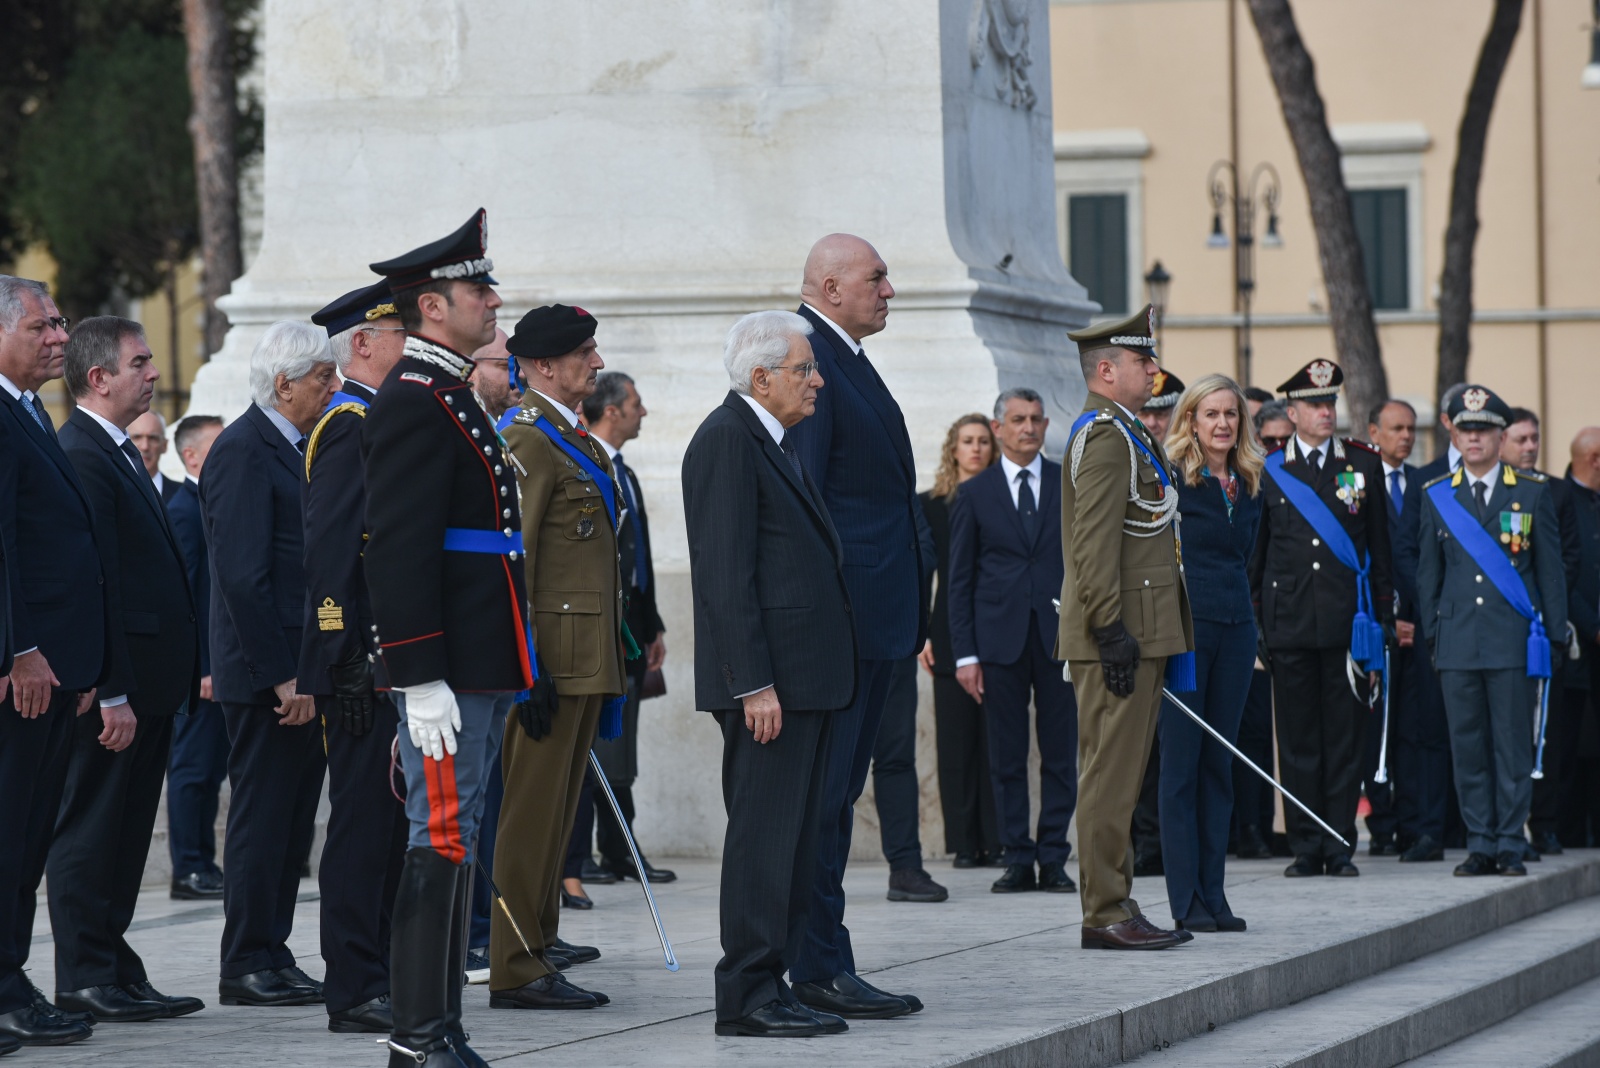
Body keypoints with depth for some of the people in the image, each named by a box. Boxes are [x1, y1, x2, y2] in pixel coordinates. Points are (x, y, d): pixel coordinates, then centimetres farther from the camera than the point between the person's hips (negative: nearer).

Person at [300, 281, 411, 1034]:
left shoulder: (378, 421, 19)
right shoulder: (351, 425, -12)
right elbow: (330, 550, -19)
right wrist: (347, 662, -24)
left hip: (390, 661, 10)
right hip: (364, 665, -10)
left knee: (386, 822, 12)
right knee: (365, 821, -7)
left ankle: (378, 979, 18)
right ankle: (354, 993, -5)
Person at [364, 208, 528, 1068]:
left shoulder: (449, 398, 20)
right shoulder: (413, 403, -13)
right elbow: (398, 552, -20)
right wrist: (424, 680, -24)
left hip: (480, 668, 10)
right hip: (448, 672, -10)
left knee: (453, 842, 11)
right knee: (441, 842, -9)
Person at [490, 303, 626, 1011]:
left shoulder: (576, 438, 18)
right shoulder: (528, 439, -14)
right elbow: (509, 560, -18)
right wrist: (528, 670, -22)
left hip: (587, 654, 10)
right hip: (555, 653, -10)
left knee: (558, 803, 19)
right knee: (533, 807, -8)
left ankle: (539, 934, 31)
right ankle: (516, 970, -8)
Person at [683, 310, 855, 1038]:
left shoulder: (777, 441, 19)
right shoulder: (728, 440, -12)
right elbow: (725, 575, -18)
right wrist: (754, 684, -22)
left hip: (806, 676, 10)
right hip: (770, 679, -10)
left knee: (793, 835, 11)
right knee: (764, 834, -9)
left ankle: (770, 985, 16)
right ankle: (747, 996, -6)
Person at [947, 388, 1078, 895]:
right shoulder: (974, 495, 7)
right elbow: (960, 580, 6)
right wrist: (964, 652, -1)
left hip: (1060, 635, 0)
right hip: (1000, 639, 0)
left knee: (1060, 753, 1)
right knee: (1006, 757, 2)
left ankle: (1053, 859, 7)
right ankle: (1018, 859, 8)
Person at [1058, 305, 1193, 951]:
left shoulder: (1122, 432, 20)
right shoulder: (1105, 436, -13)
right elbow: (1094, 544, -21)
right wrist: (1113, 630, -24)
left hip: (1136, 630, 11)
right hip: (1124, 630, -11)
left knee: (1118, 773, 12)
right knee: (1111, 773, -8)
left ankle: (1114, 907, 15)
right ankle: (1105, 915, -7)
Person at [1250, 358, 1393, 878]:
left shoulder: (1363, 465, 8)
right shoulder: (1267, 472, 6)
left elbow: (1379, 549, 10)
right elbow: (1255, 555, 9)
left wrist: (1381, 620, 4)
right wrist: (1255, 621, 3)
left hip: (1346, 621, 0)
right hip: (1289, 621, 0)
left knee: (1344, 735, 1)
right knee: (1296, 737, 1)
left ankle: (1340, 846, 6)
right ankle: (1306, 846, 7)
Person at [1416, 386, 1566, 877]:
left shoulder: (1533, 492, 6)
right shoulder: (1436, 496, 10)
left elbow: (1551, 569, 7)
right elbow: (1428, 573, 14)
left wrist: (1553, 637, 3)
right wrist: (1431, 636, 8)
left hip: (1514, 639, -2)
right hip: (1458, 643, 2)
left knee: (1513, 745, -2)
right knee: (1467, 747, 1)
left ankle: (1510, 846, 5)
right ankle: (1480, 844, 8)